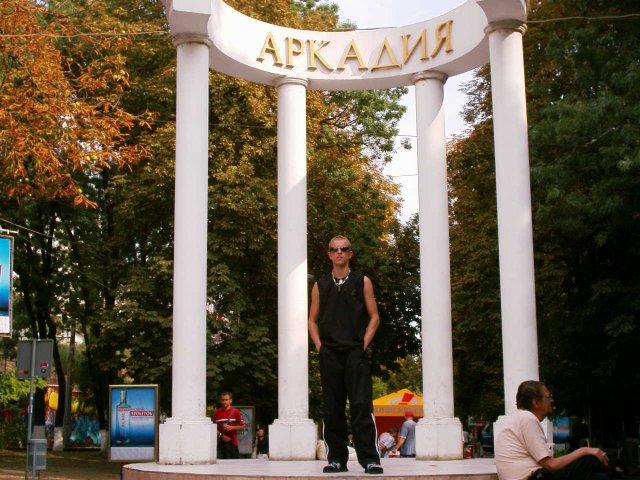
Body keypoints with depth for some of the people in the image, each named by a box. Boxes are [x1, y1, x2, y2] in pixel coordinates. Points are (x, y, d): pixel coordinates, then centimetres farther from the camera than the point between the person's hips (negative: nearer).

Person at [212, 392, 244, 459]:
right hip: (220, 442, 1)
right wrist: (221, 436, -9)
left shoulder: (235, 412, 2)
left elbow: (242, 427, 4)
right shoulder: (217, 412, 6)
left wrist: (232, 427, -13)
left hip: (232, 442, -1)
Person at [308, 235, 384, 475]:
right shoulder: (320, 285, 13)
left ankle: (370, 459, -9)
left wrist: (364, 343, -3)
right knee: (332, 408, 4)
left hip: (355, 353, -2)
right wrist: (319, 346, 3)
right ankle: (337, 458, 11)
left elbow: (374, 317, 7)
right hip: (329, 354, 3)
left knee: (361, 406, -10)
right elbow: (312, 320, 17)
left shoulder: (362, 282, 8)